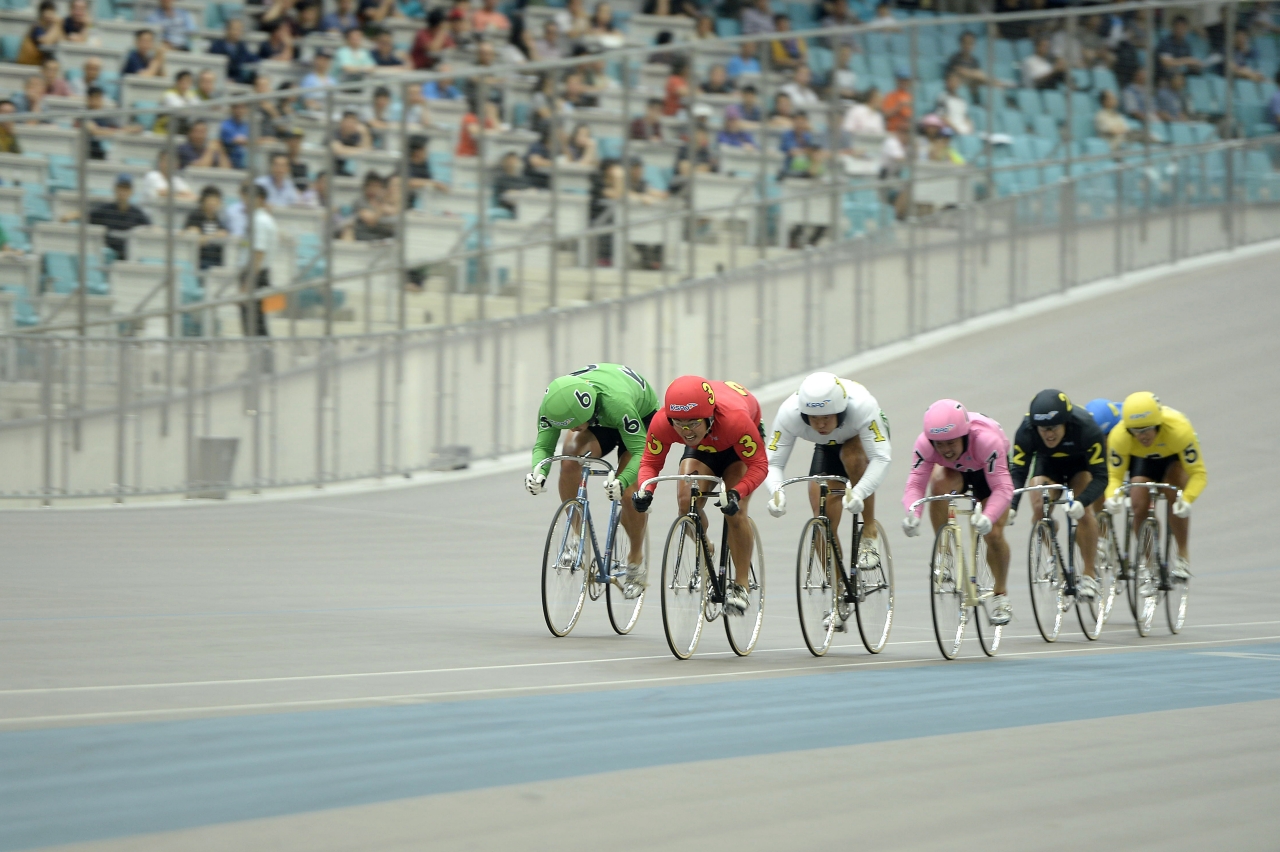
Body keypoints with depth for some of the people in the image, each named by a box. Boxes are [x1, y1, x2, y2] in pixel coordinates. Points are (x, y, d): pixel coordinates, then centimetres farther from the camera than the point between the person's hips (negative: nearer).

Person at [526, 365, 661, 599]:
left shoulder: (617, 402, -45)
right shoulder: (554, 404, -32)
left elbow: (640, 451, -40)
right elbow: (543, 445, -23)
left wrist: (621, 482, -58)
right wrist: (538, 471, -46)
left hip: (642, 416, -4)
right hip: (599, 421, 4)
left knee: (628, 494, -18)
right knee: (570, 458, -27)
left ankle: (636, 562, 7)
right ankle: (576, 534, -10)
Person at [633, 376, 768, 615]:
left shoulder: (734, 419, -44)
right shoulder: (662, 423, -35)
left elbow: (759, 465, -35)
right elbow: (650, 462, -20)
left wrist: (736, 494, -53)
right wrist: (645, 490, -42)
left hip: (738, 446, -3)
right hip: (701, 448, 3)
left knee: (734, 512, -19)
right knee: (687, 503, -19)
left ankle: (741, 586, -4)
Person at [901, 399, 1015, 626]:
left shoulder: (986, 439, -43)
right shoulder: (925, 443, -35)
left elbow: (1002, 487, -46)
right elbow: (915, 484, -39)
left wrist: (988, 517, -64)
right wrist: (912, 513, -60)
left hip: (989, 470, -2)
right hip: (954, 471, 2)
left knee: (993, 534, -13)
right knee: (939, 482, -34)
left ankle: (1001, 595, 14)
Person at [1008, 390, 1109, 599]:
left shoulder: (1086, 427, -37)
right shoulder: (1026, 430, -32)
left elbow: (1100, 476, -36)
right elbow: (1017, 473, -30)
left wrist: (1081, 502, -54)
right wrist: (1011, 507, -47)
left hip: (1081, 464, -2)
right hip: (1048, 463, 2)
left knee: (1084, 512, -24)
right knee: (1039, 509, -21)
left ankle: (1089, 575, -11)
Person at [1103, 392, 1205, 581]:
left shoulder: (1179, 429, -41)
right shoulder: (1119, 436, -35)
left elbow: (1198, 472, -35)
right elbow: (1114, 475, -24)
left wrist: (1187, 499, -53)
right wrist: (1113, 495, -46)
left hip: (1175, 457, -2)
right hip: (1142, 459, 2)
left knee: (1175, 498, -27)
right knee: (1139, 505, -15)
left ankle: (1183, 555, -14)